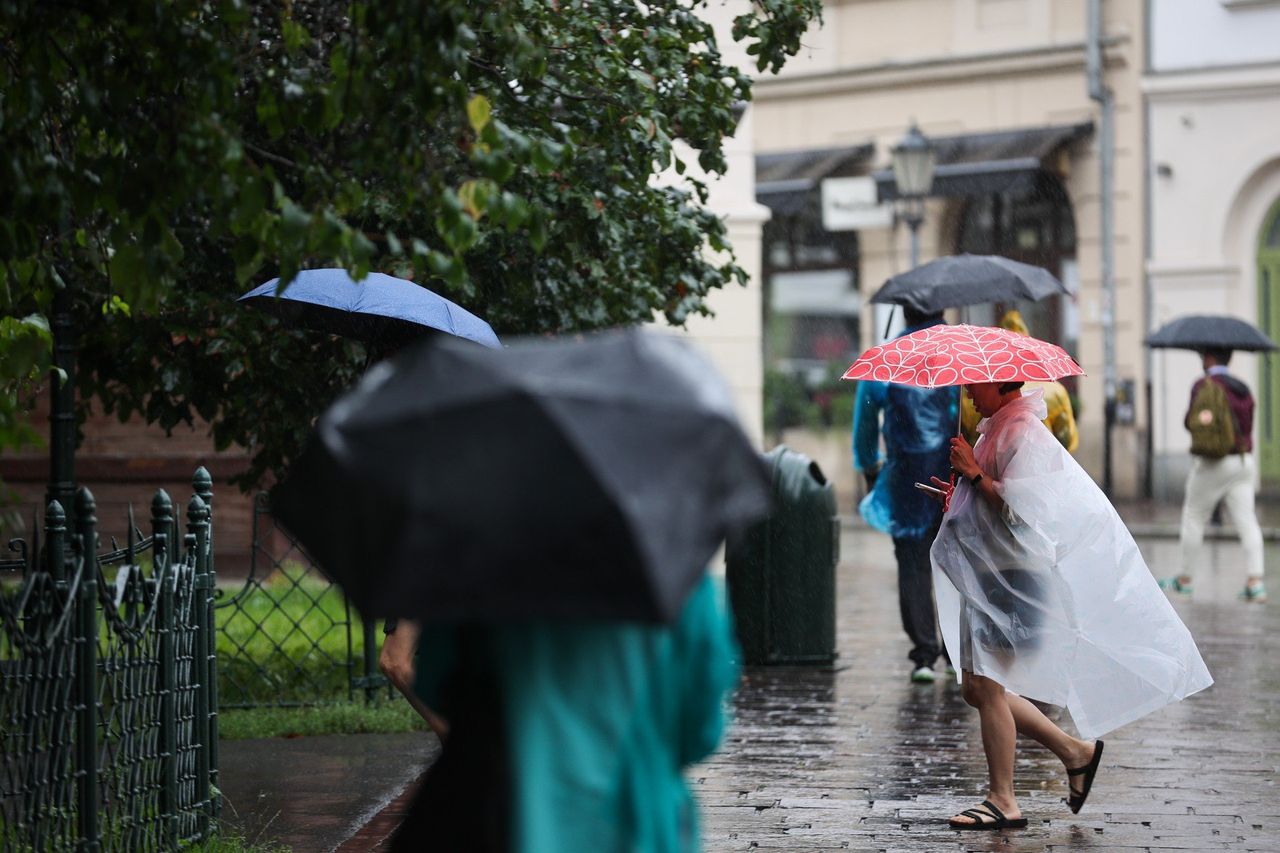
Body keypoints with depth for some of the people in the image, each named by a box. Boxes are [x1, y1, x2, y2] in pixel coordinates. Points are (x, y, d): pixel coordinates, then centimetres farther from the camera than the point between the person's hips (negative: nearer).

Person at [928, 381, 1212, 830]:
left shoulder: (1023, 433, -15)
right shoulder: (999, 428, 16)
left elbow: (1021, 511, -23)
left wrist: (974, 474, -19)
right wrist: (963, 496, 13)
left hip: (1014, 575, -10)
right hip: (989, 574, 10)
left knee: (986, 683, -9)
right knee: (976, 688, 11)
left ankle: (1003, 801, -2)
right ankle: (1075, 750, 22)